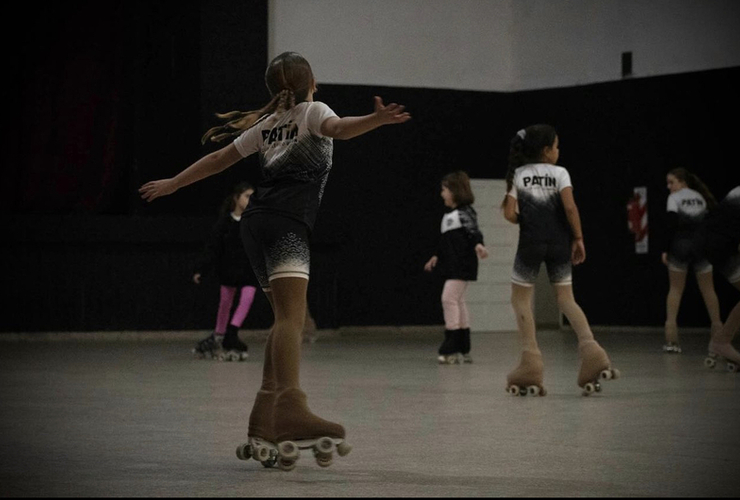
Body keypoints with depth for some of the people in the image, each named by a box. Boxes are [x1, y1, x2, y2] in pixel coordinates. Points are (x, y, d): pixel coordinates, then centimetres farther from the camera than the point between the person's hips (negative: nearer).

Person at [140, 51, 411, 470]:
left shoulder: (266, 125, 25)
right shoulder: (313, 112, 9)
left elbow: (219, 158, 29)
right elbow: (339, 128, -14)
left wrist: (172, 184, 39)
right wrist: (376, 120, -31)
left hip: (258, 221, 7)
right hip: (286, 222, -7)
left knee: (291, 319, 9)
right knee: (291, 315, -23)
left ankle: (264, 426, 0)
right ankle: (291, 411, -42)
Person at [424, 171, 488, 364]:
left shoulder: (465, 212, -8)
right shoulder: (449, 214, 19)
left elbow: (474, 231, -21)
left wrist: (478, 245, -40)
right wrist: (436, 257, 34)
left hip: (462, 263, -10)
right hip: (451, 264, 10)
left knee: (449, 298, -15)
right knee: (458, 301, 10)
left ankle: (451, 349, -16)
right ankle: (463, 350, 15)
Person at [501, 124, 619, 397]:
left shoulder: (518, 174, 2)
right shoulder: (559, 173, -1)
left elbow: (510, 215, -4)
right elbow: (570, 207, -14)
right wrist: (578, 238, -7)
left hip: (531, 243, -1)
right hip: (559, 244, 1)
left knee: (520, 299, 10)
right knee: (566, 298, 10)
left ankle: (530, 362, 0)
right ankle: (591, 350, -9)